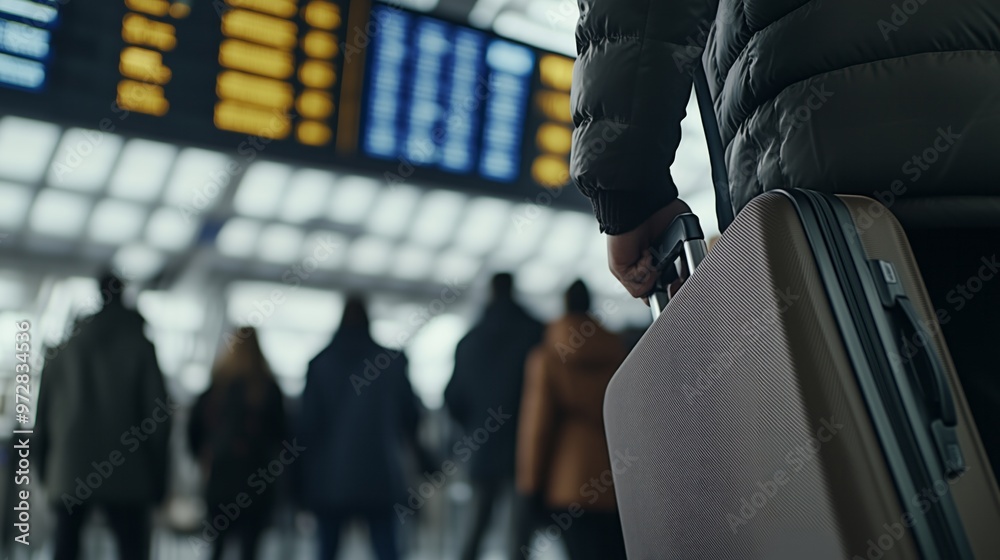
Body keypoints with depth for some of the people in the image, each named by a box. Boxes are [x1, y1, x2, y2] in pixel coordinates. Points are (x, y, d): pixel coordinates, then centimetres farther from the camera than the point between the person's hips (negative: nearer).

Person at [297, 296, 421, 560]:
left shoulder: (320, 363, -1)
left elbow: (308, 422, -3)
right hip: (378, 478, 0)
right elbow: (410, 412, 4)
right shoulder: (392, 360, -2)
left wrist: (305, 479, 3)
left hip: (330, 478, 1)